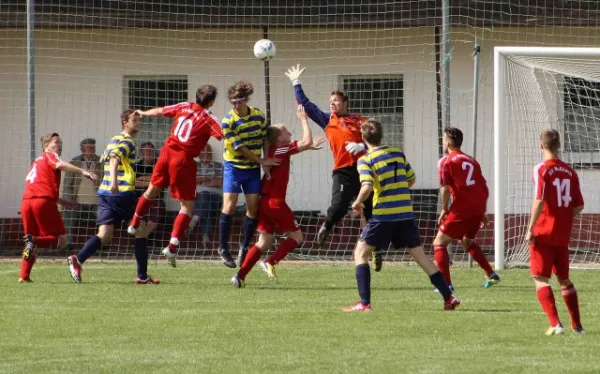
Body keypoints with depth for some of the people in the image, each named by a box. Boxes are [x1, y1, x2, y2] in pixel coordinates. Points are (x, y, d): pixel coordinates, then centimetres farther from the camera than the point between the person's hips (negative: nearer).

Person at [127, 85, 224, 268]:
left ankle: (134, 224, 45)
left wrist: (143, 113, 36)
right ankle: (172, 246, -11)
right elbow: (224, 136, -22)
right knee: (188, 205, 1)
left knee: (153, 190, 27)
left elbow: (159, 111, 18)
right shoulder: (208, 118, -11)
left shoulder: (184, 107, 5)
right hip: (184, 160, -6)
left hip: (168, 151, 6)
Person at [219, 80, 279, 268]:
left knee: (253, 207, -1)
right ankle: (223, 248, -2)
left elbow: (264, 139, 8)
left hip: (253, 168, 4)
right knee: (229, 206, -13)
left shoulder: (258, 116, -2)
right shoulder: (228, 122, -16)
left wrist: (266, 161, -3)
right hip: (234, 166, -4)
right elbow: (240, 148, -17)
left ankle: (244, 247, 14)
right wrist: (262, 161, -15)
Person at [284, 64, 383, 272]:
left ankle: (376, 251, 9)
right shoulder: (327, 120, 18)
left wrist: (361, 146, -10)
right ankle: (326, 227, 15)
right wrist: (296, 83, 22)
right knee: (338, 208, -18)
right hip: (343, 171, 0)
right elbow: (305, 103, 21)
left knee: (371, 212, 0)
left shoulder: (358, 121, 14)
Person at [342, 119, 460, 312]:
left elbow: (367, 187, -21)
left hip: (383, 215, -5)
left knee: (360, 254, 6)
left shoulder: (366, 160, -6)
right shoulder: (398, 153, 10)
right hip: (406, 213, 5)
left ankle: (364, 303, -6)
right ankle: (449, 297, 8)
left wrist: (357, 203, -4)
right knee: (419, 254, 12)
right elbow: (411, 179, 18)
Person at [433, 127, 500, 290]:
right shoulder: (472, 161, 18)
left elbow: (445, 188, -13)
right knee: (467, 242, 29)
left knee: (439, 243, 3)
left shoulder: (446, 161, -1)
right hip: (478, 209, 7)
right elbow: (484, 188, 18)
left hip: (461, 210, -7)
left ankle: (446, 284, -8)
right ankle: (491, 275, 22)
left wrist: (444, 210, -3)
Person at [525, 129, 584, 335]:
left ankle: (555, 324, -15)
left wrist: (530, 229, -15)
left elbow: (539, 200, -21)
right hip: (563, 236, 5)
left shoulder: (541, 170, -11)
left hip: (544, 234, -5)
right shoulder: (569, 172, 5)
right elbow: (579, 205, 5)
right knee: (564, 279, 18)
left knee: (540, 278, -2)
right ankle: (577, 325, 20)